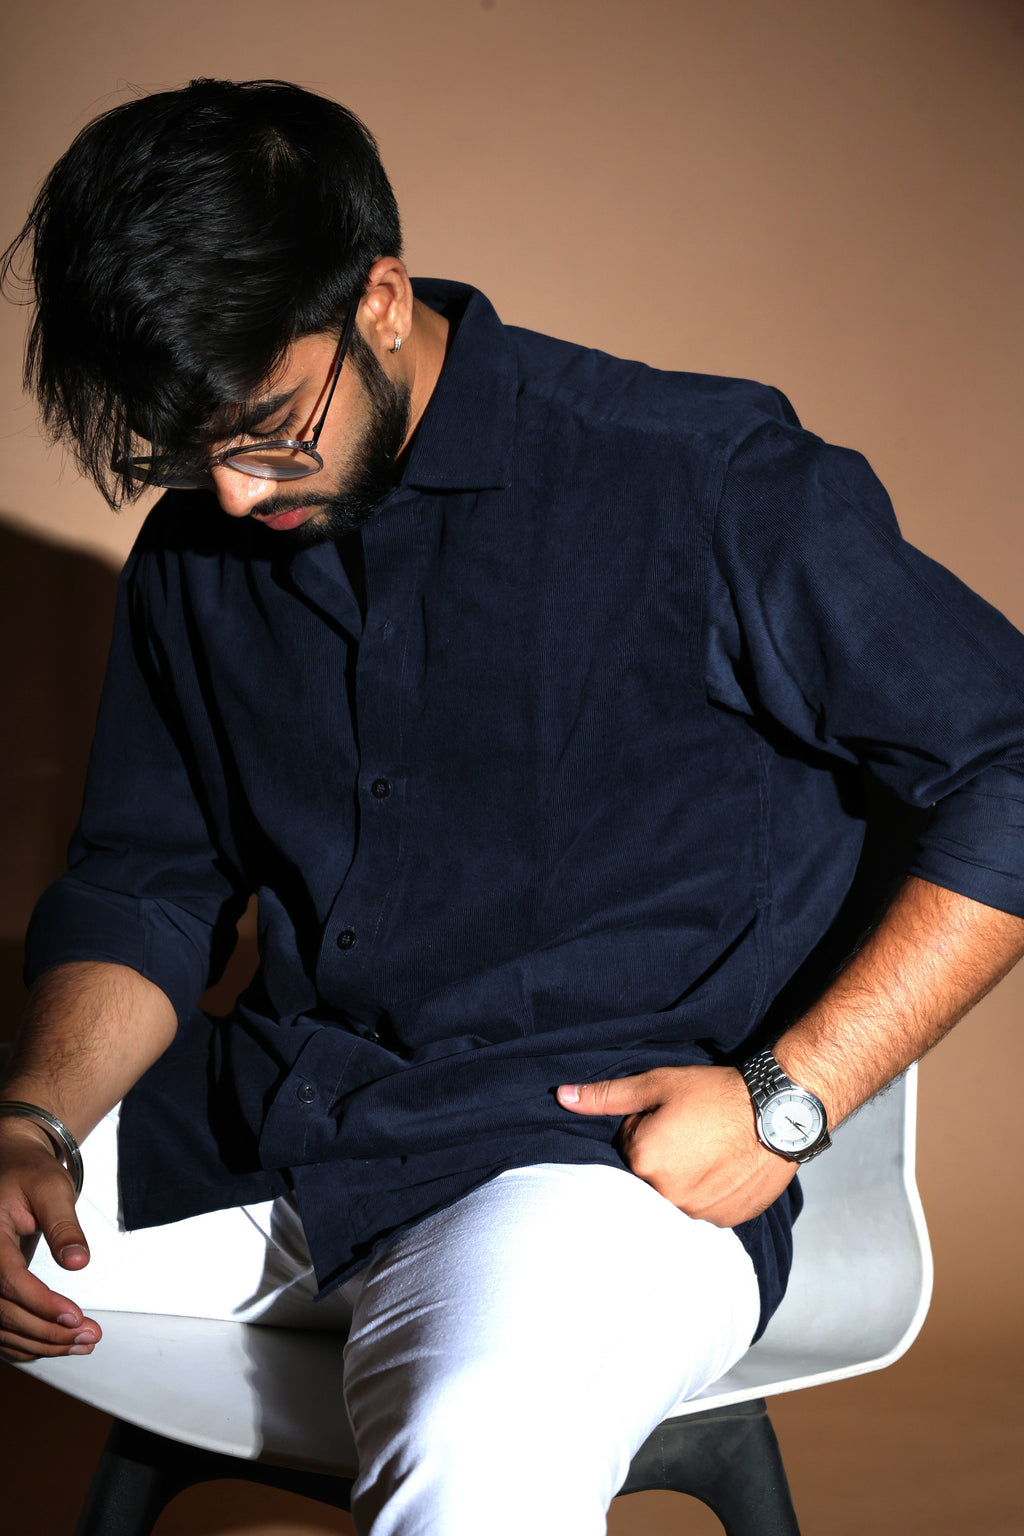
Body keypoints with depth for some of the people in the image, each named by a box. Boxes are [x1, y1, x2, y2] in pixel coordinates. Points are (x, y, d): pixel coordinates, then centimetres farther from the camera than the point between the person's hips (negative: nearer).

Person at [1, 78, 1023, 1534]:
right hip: (255, 1126, 7)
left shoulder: (702, 484, -9)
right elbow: (141, 885, 17)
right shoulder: (193, 554, 10)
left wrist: (786, 1099, -14)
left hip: (602, 1149, -6)